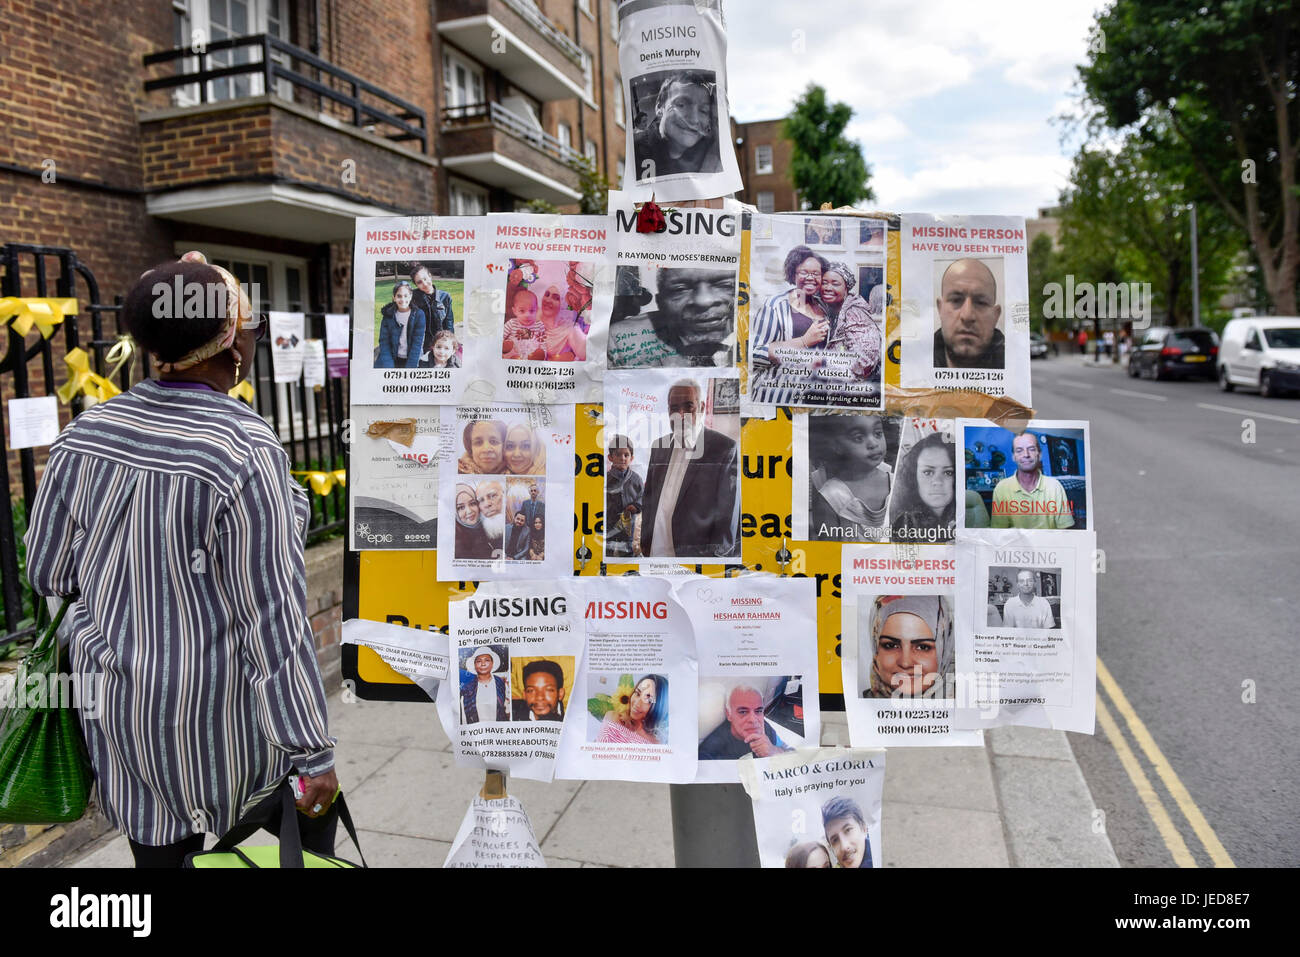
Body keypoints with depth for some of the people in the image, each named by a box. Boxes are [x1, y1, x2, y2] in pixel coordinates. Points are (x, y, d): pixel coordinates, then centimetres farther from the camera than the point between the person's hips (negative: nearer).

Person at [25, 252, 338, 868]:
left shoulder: (85, 432, -5)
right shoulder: (246, 447, -23)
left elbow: (45, 570, 6)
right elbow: (274, 614, -22)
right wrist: (314, 755, -15)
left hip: (118, 703, 6)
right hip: (219, 713, -5)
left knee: (161, 850, 20)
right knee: (310, 809, 20)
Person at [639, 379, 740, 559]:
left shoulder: (726, 448, -9)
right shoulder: (659, 446, 9)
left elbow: (728, 513, -11)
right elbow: (649, 499, 13)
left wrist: (717, 554, -13)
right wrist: (644, 542, 6)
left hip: (697, 553, -5)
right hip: (655, 552, 5)